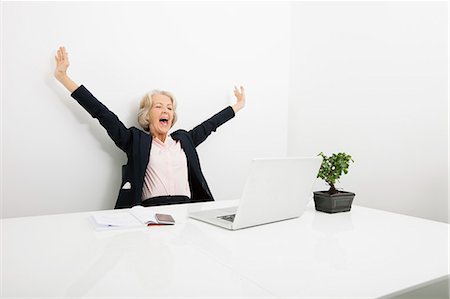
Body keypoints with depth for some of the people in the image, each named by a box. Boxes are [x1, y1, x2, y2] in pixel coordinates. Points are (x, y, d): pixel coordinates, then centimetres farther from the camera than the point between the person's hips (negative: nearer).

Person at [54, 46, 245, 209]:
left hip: (187, 209, 3)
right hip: (152, 211, -3)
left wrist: (238, 105, 38)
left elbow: (209, 125, 30)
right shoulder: (136, 140, 12)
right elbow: (103, 114, 8)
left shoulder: (184, 139, 22)